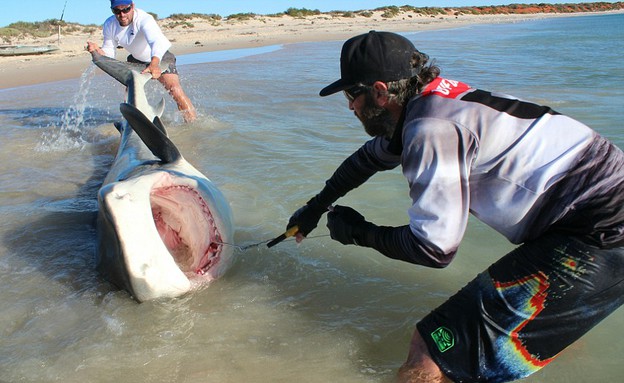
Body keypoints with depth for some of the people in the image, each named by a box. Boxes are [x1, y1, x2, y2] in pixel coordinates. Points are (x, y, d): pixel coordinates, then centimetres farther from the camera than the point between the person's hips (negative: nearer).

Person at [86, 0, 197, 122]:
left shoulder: (144, 19, -34)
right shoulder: (109, 25, -14)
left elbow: (157, 42, -54)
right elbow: (108, 53, -8)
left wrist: (154, 64, -73)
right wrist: (97, 50, -32)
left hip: (159, 57, -6)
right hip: (136, 60, 6)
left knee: (175, 90, -24)